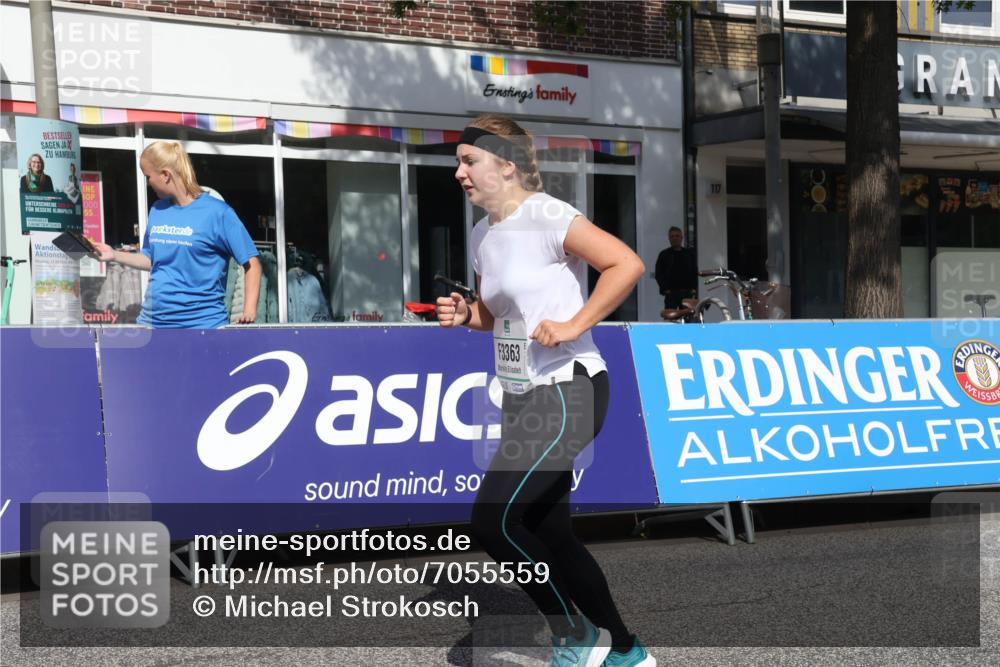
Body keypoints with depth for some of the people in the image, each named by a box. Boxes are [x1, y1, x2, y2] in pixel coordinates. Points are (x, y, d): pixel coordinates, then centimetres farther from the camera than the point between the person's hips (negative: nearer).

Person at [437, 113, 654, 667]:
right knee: (550, 534, 10)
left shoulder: (546, 216, -14)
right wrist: (465, 314, 3)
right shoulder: (482, 233, 11)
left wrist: (573, 326, -24)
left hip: (567, 392, -9)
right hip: (521, 397, 9)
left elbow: (627, 264, -21)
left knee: (493, 523, -14)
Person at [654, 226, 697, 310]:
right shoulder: (664, 254, 7)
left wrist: (694, 288, 0)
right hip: (671, 293, -2)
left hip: (687, 293, 2)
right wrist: (665, 289, -7)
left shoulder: (689, 253, 13)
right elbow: (658, 274, 5)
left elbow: (695, 272, 14)